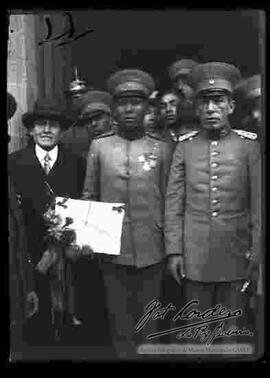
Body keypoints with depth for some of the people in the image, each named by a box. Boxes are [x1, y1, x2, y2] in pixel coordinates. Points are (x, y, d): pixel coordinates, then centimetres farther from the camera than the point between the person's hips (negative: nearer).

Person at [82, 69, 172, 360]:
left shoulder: (161, 149, 2)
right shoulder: (99, 146, 2)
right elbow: (88, 197, 7)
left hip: (151, 251, 0)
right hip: (112, 251, 0)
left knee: (148, 324, 14)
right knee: (119, 322, 13)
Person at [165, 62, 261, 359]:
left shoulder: (249, 144, -1)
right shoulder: (185, 146, 2)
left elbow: (259, 203, -1)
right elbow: (173, 203, 2)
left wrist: (256, 253, -4)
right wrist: (174, 251, -1)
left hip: (236, 254, -1)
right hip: (194, 255, 1)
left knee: (234, 327, 11)